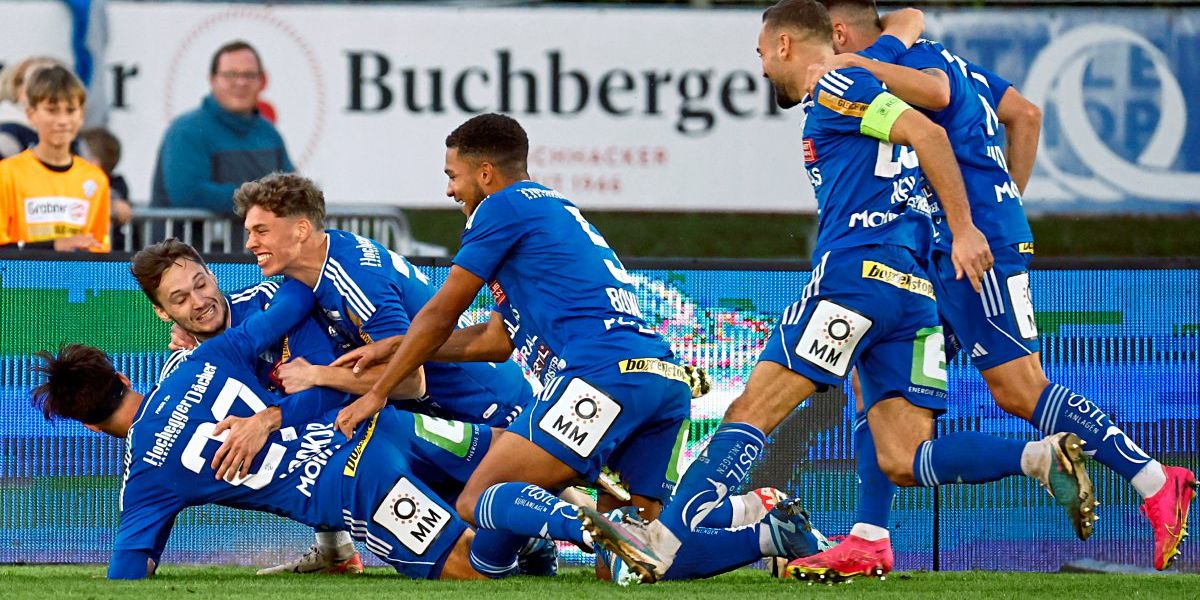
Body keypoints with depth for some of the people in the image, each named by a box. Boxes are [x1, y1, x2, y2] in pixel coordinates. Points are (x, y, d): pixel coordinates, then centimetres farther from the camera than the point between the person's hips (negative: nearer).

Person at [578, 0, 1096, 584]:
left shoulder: (836, 89, 0)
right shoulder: (851, 92, 27)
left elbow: (927, 134, -12)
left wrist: (965, 230, -17)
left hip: (857, 272, -9)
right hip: (912, 292, 9)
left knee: (751, 410, -11)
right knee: (903, 463, -3)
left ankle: (664, 540, -17)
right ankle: (1042, 456, -20)